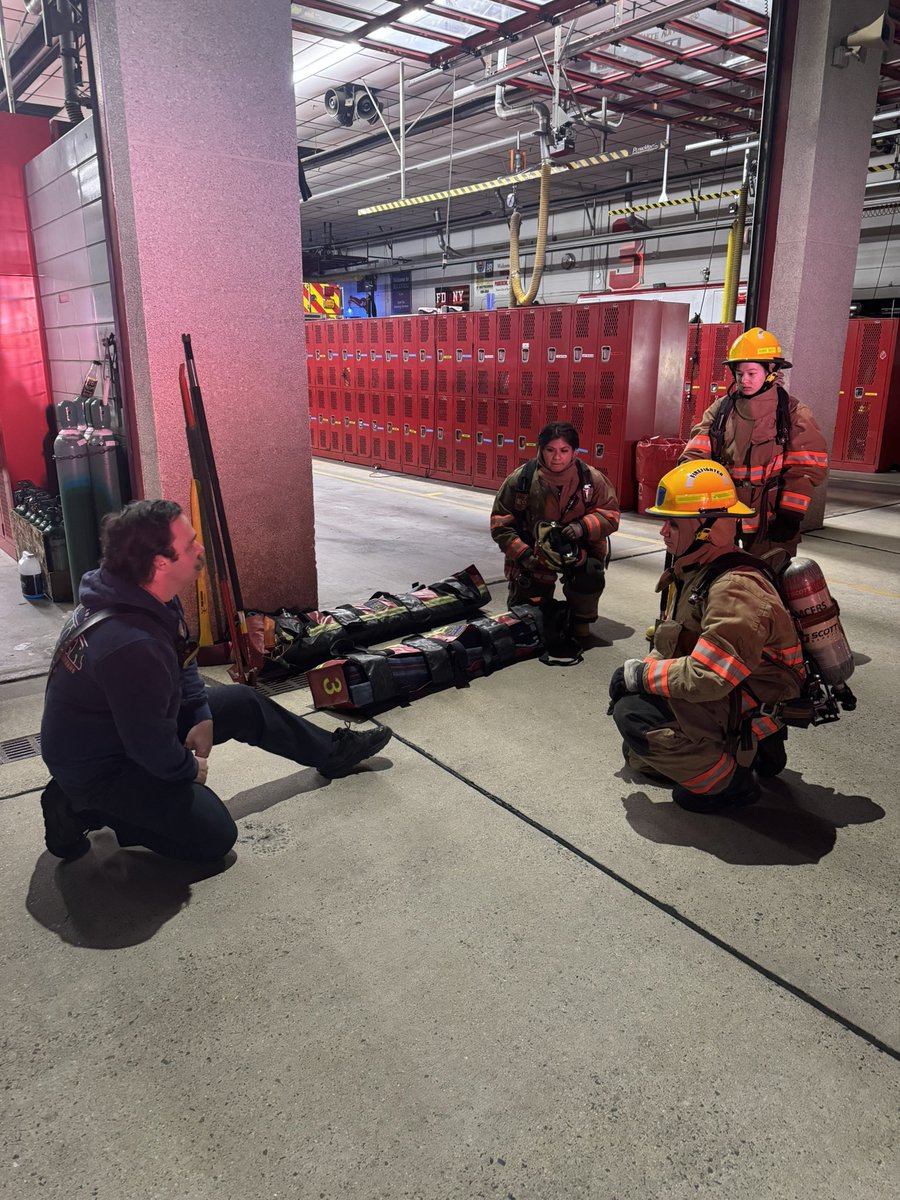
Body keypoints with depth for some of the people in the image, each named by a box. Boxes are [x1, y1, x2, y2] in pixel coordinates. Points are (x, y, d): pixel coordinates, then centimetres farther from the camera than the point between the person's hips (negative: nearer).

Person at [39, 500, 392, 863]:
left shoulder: (145, 598, -9)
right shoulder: (133, 645, -39)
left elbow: (182, 659, 10)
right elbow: (151, 745, -28)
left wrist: (202, 716, 2)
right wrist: (190, 769, -9)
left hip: (122, 720, 9)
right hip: (98, 767, -9)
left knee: (243, 703, 11)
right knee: (215, 837, -8)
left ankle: (332, 753, 27)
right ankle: (86, 810, 2)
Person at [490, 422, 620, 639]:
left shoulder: (592, 479, -10)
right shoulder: (521, 479, -12)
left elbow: (610, 515, -7)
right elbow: (500, 522, -7)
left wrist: (583, 527, -27)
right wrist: (521, 553, -19)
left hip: (578, 547, 0)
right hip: (534, 551, 0)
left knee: (591, 577, -31)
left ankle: (581, 619, 1)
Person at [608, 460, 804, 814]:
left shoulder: (736, 591, -29)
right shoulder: (692, 573, 3)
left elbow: (706, 677, -35)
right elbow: (669, 645, 11)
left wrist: (640, 674, -22)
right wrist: (639, 671, -6)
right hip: (723, 695, 10)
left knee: (634, 713, -25)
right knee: (637, 757, 16)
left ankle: (727, 781, -8)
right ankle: (749, 749, 17)